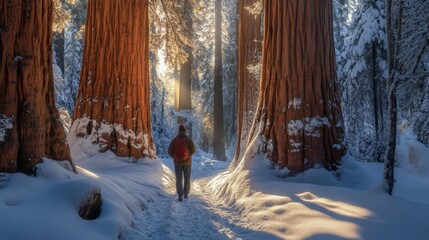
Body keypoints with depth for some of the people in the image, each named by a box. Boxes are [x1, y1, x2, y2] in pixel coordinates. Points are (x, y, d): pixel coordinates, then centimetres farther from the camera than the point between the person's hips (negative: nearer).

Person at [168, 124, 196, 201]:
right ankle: (186, 194, 19)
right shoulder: (188, 139, -8)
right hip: (187, 162, 0)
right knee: (187, 178, 16)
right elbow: (193, 150, -11)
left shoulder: (174, 140, -4)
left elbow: (170, 151, -7)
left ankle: (180, 195, -2)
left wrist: (175, 157, 10)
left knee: (179, 179, 6)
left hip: (177, 162, 1)